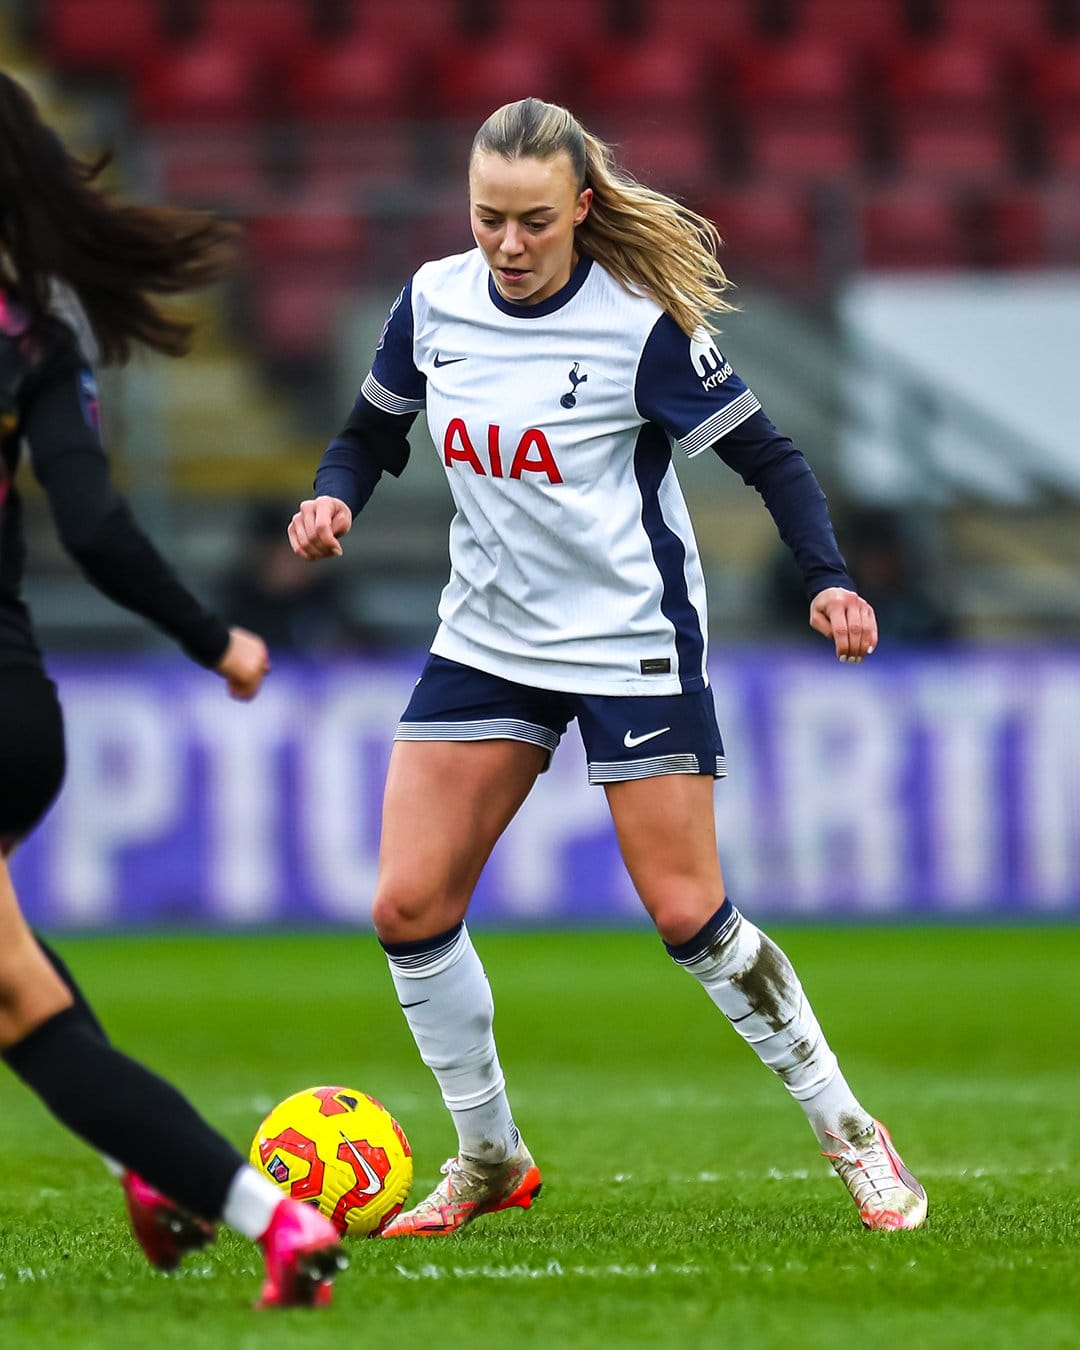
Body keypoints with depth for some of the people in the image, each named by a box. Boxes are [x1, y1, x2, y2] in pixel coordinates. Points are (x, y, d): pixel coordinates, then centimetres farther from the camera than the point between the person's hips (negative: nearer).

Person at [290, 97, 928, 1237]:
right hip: (487, 640, 5)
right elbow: (372, 428, 13)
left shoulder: (641, 325, -16)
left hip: (632, 644, -5)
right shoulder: (435, 299, -2)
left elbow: (765, 457, -10)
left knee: (688, 916, -7)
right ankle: (489, 1161, 15)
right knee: (408, 909, -3)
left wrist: (828, 579, -24)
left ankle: (850, 1134, 11)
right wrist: (332, 500, -8)